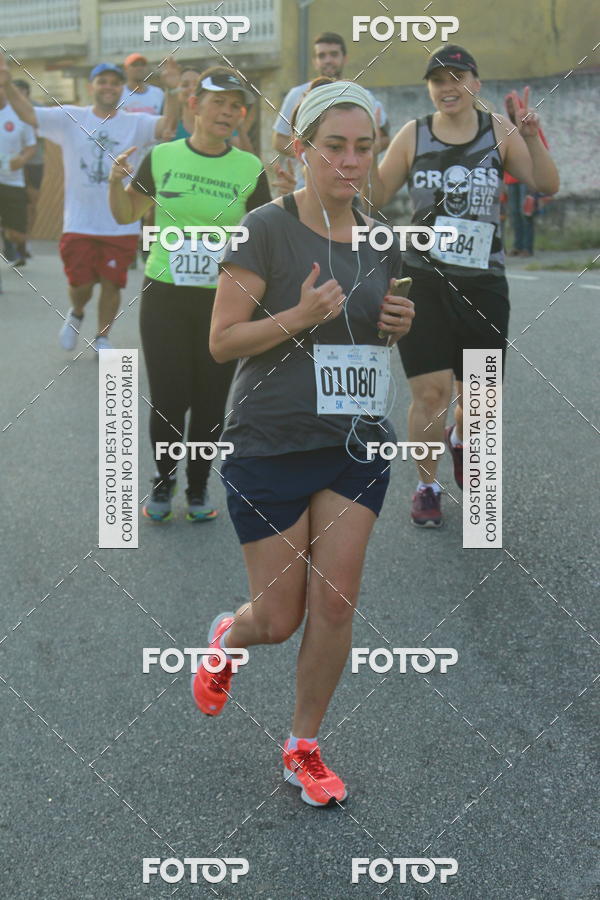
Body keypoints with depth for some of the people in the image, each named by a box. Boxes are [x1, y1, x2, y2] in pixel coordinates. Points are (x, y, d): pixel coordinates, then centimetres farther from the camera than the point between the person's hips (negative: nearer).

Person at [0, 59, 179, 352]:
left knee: (112, 284, 8)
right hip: (79, 224, 0)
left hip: (121, 225, 0)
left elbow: (166, 126, -19)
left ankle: (102, 338, 29)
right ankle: (76, 314, 38)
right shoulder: (70, 118, -1)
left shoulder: (135, 123, -2)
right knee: (80, 284, 4)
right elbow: (28, 113, -9)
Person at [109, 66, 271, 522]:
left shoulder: (250, 169, 0)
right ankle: (164, 481, 23)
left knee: (210, 400, 6)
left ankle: (199, 486, 25)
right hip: (164, 296, 0)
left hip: (225, 301, 0)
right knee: (168, 398, -1)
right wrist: (117, 182, -8)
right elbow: (127, 214, 11)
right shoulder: (161, 158, 0)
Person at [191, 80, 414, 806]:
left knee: (334, 607, 2)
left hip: (356, 445, 4)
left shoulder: (381, 240, 6)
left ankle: (304, 748, 21)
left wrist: (397, 324, 0)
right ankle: (226, 638, 40)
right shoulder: (266, 229, -11)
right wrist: (299, 317, -24)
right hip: (270, 446, -4)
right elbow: (221, 341, -11)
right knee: (279, 619, 3)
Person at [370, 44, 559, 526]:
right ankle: (427, 486, 13)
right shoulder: (413, 135, 1)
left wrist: (532, 139, -18)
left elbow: (547, 185, -3)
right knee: (430, 390, -6)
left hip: (483, 283, 1)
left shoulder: (498, 131, 1)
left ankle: (460, 441, 45)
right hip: (424, 282, -1)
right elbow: (378, 197, 7)